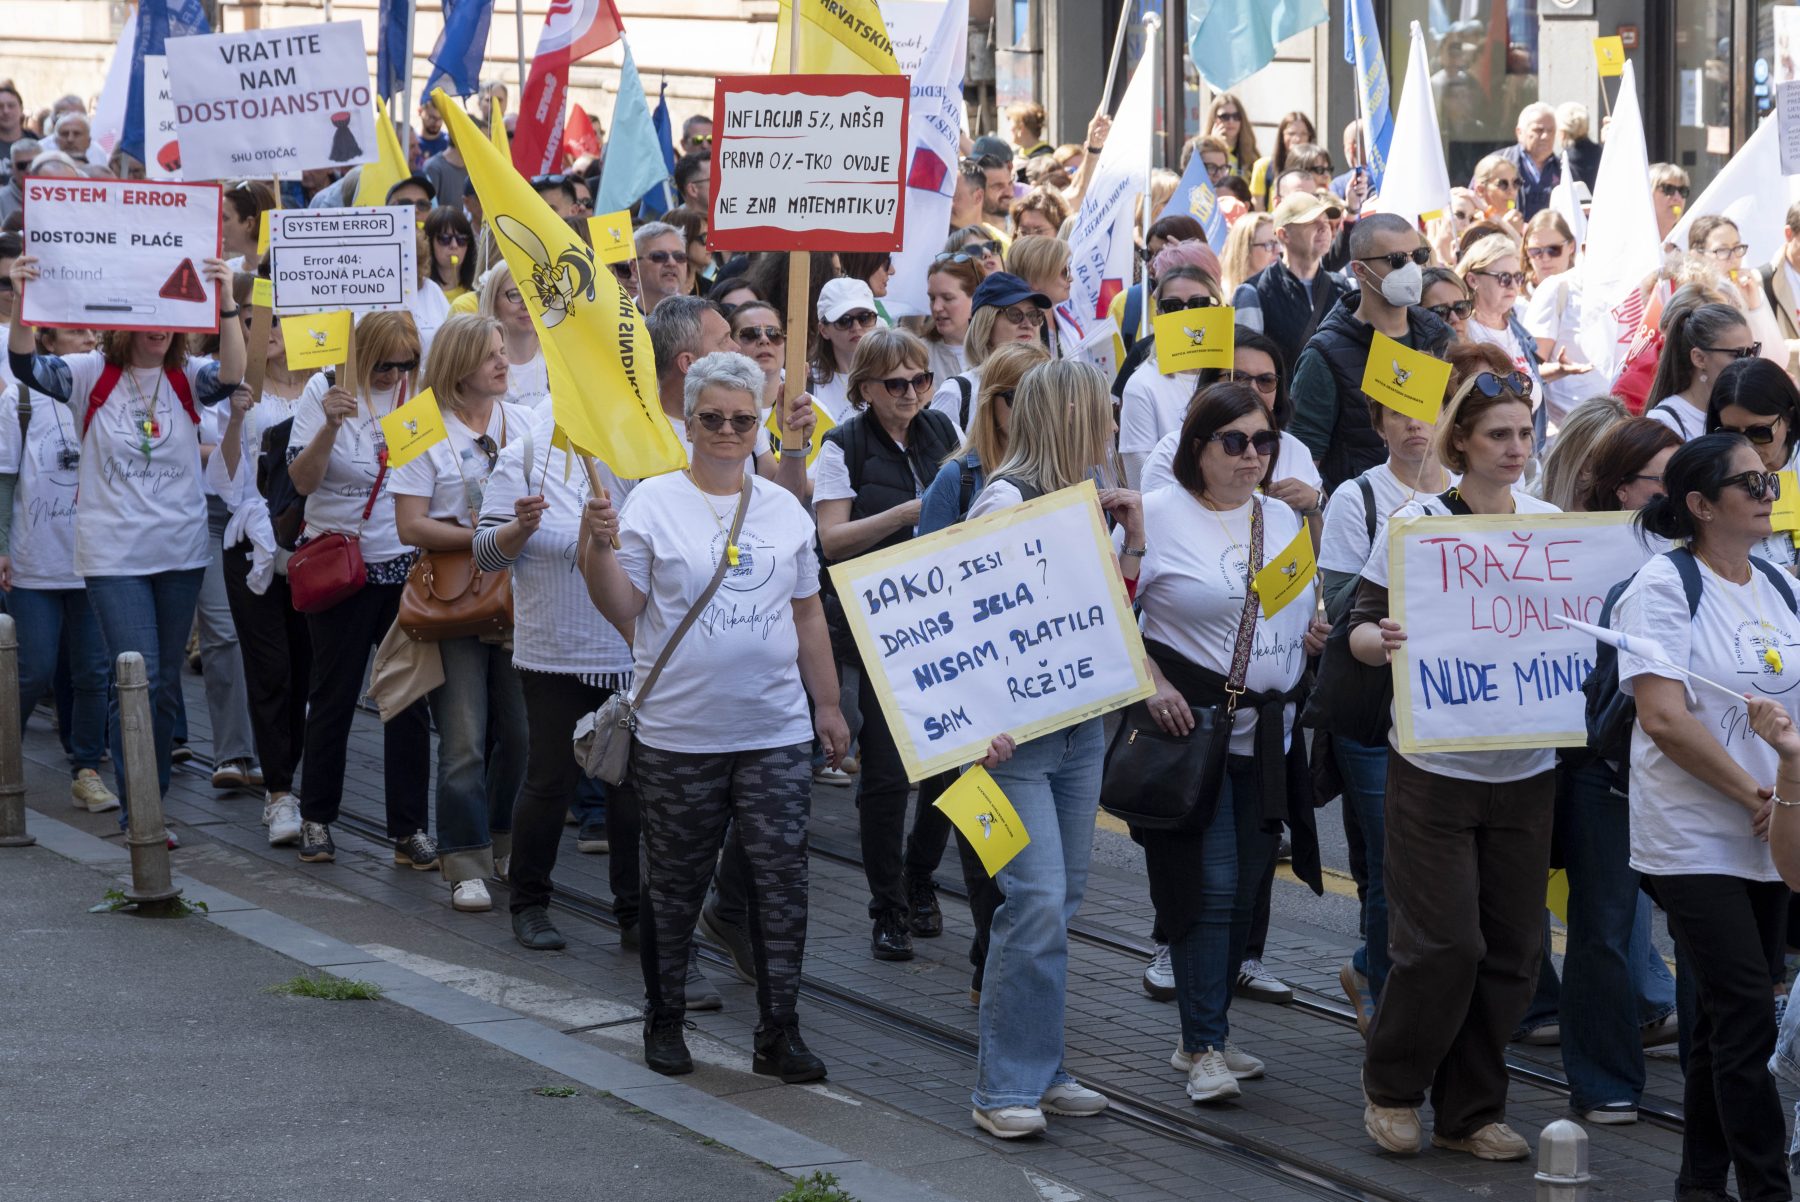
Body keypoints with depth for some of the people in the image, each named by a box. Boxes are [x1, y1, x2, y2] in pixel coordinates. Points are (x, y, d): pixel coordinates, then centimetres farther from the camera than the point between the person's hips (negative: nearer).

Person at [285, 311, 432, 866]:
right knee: (333, 695, 7)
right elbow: (302, 481, -14)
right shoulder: (326, 391, -6)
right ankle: (316, 819, 21)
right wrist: (330, 425, -27)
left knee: (409, 699, 2)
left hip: (408, 566, 2)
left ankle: (409, 830, 8)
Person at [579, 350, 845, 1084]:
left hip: (776, 729, 3)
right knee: (674, 883, 8)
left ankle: (779, 1032, 3)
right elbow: (620, 610, -5)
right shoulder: (653, 503, -3)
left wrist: (828, 705, 14)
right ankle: (663, 1020, 23)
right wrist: (603, 544, -21)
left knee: (783, 874, -3)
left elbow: (807, 613, 16)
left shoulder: (784, 509, 10)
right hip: (679, 733, -3)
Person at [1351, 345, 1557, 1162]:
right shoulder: (1417, 523, -6)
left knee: (1511, 948, 6)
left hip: (1525, 766, 4)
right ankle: (1392, 1087, 17)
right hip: (1435, 765, -4)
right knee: (1443, 941, -6)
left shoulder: (1550, 523, 6)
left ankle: (1471, 1111, 19)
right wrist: (1383, 640, -27)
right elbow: (1359, 626, -5)